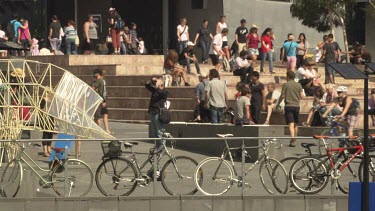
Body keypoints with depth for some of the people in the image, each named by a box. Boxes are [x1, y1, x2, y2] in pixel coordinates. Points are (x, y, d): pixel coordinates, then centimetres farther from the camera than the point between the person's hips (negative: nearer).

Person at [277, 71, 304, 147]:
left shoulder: (285, 85, -4)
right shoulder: (298, 85, 6)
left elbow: (282, 96, -5)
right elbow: (302, 96, 3)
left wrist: (278, 104, 9)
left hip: (288, 106, -3)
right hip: (296, 106, 4)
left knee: (291, 124, -11)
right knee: (296, 124, 15)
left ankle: (292, 141, -24)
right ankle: (294, 140, 25)